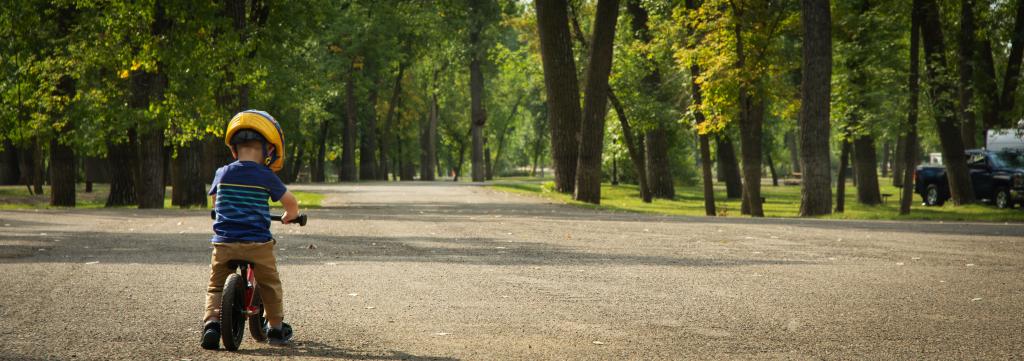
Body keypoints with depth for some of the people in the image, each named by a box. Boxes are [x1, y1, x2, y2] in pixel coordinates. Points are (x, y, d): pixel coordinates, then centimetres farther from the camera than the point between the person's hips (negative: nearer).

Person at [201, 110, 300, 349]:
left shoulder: (222, 174, 5)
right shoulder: (266, 177, -3)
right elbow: (291, 203, 6)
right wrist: (289, 217, 29)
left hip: (224, 243, 1)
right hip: (258, 244, -1)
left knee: (216, 287, 14)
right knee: (270, 285, 21)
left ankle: (212, 321, -8)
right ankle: (276, 327, 28)